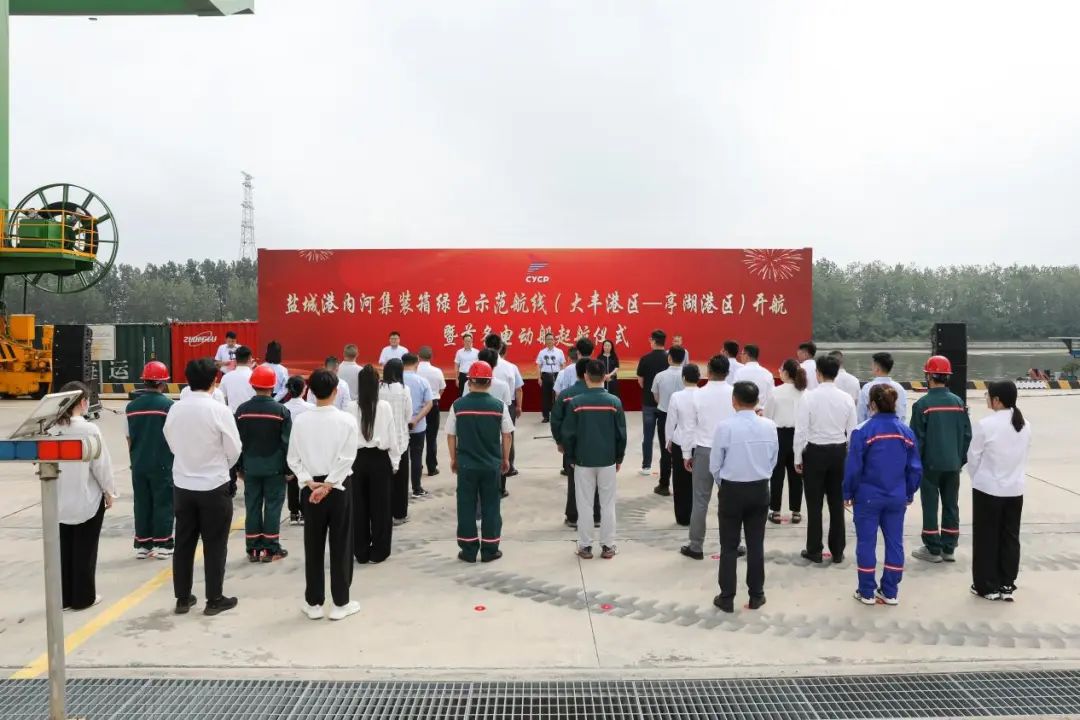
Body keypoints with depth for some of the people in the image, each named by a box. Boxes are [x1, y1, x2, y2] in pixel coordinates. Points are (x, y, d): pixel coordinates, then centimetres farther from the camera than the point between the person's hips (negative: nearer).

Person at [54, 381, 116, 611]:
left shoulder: (52, 429, -3)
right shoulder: (89, 430, -17)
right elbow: (100, 464, -12)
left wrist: (57, 488, 13)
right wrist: (109, 492, 2)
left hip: (60, 499, 5)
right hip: (87, 499, -5)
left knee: (64, 549, 14)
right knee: (85, 550, 8)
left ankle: (65, 597, 23)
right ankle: (84, 597, 16)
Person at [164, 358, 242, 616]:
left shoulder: (175, 409, -3)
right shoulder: (219, 410, -16)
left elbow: (171, 444, 8)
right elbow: (234, 449, -9)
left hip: (182, 485, 4)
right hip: (214, 486, -4)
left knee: (183, 543, 13)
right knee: (214, 544, 6)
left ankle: (182, 598, 22)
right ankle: (214, 599, 12)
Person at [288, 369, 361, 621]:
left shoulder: (300, 421, -2)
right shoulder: (347, 420, -9)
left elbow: (293, 459, -2)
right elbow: (346, 459, -14)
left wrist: (310, 483, -6)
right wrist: (327, 486, -12)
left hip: (310, 489, 2)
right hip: (339, 488, -2)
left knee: (313, 547, 10)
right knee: (340, 546, 6)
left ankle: (314, 603, 17)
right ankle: (341, 603, 12)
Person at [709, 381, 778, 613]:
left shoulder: (725, 426, -17)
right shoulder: (769, 426, -6)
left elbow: (714, 464, -8)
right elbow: (773, 460, 4)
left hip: (732, 490, -3)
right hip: (760, 490, 3)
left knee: (729, 546, 7)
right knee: (756, 544, 13)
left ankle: (727, 598, 13)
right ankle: (756, 595, 23)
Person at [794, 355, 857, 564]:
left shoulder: (809, 397, -13)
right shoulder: (846, 398, -3)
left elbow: (801, 431, -11)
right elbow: (852, 431, 2)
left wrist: (798, 458, -1)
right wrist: (850, 458, 15)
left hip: (815, 452, -3)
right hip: (839, 452, 3)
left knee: (814, 504, 6)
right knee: (837, 503, 11)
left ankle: (814, 551, 14)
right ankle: (837, 551, 20)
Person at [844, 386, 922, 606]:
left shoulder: (862, 431, -15)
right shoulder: (906, 431, 0)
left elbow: (853, 467, -12)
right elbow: (915, 468, 4)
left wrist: (848, 493, 0)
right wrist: (909, 494, 16)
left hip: (868, 497, -4)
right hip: (896, 497, 4)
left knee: (866, 543, 7)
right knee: (894, 542, 13)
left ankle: (867, 592, 15)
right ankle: (890, 592, 21)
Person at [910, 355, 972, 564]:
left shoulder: (923, 404, -13)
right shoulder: (958, 402, 2)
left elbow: (917, 437, -11)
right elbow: (967, 434, 7)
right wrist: (961, 459, 17)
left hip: (930, 464, -5)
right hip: (953, 465, 5)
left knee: (930, 507, 4)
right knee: (951, 506, 12)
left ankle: (933, 549, 8)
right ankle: (949, 549, 18)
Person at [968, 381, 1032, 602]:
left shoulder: (986, 424, -16)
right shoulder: (1025, 425, 1)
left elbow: (973, 457, -8)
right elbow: (1024, 456, 8)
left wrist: (977, 479, 8)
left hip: (988, 489, -5)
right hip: (1015, 489, 5)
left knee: (986, 538, 5)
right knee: (1010, 537, 12)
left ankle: (988, 586, 12)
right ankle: (1007, 585, 19)